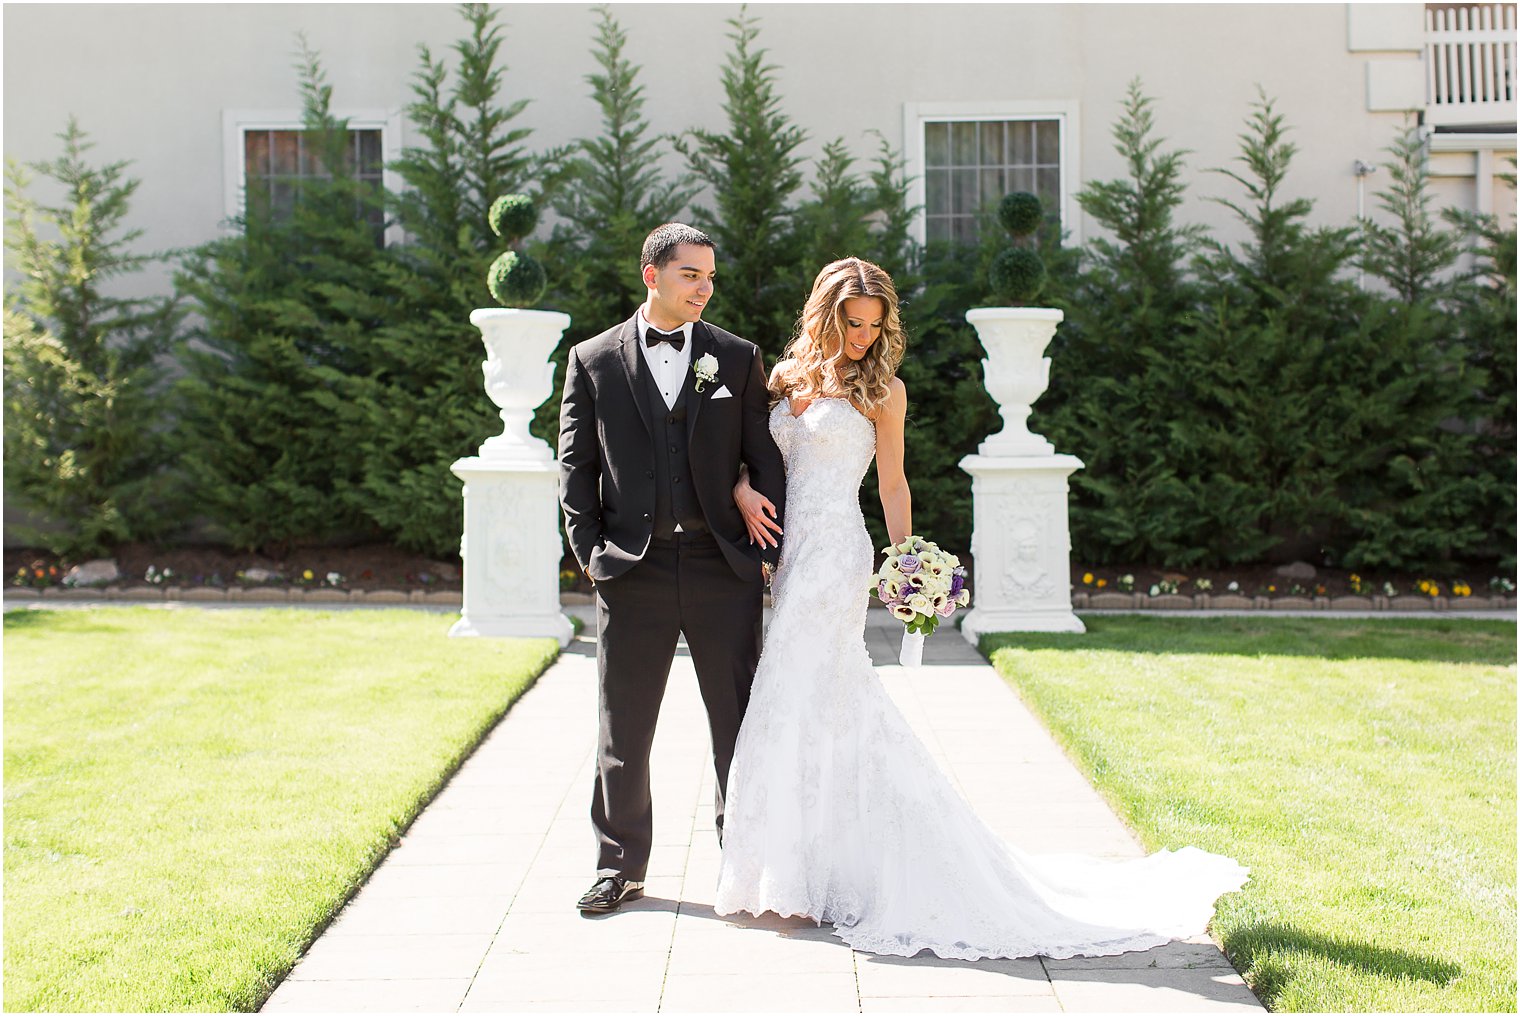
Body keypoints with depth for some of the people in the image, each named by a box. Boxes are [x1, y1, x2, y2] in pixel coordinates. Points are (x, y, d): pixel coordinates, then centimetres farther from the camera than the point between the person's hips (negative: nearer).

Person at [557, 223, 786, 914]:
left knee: (739, 723, 8)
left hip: (724, 567, 1)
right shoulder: (592, 361, 5)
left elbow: (764, 459, 6)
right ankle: (620, 866, 21)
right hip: (632, 571, 0)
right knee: (623, 729, 7)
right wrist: (590, 551, -4)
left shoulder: (738, 359, 7)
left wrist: (779, 547, -2)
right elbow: (576, 466, 5)